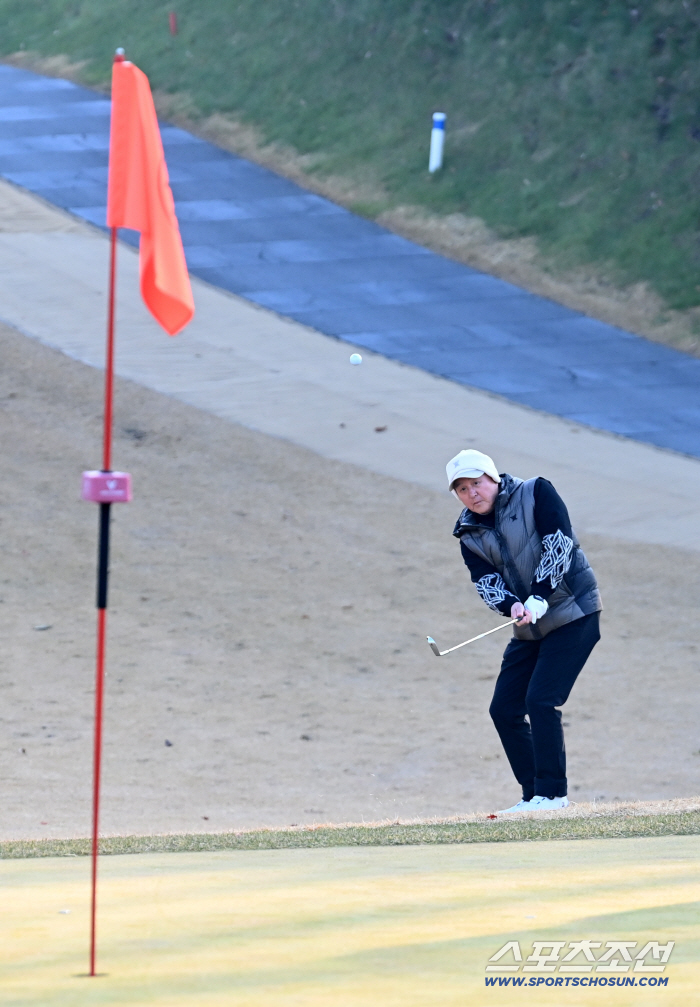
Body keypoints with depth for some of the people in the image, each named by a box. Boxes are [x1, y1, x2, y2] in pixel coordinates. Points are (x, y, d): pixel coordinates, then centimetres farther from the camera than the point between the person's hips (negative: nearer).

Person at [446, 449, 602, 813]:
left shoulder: (536, 493, -9)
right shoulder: (470, 534, 5)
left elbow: (559, 544, -18)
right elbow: (486, 580, -6)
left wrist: (538, 598, -26)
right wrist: (512, 606, -28)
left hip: (572, 613, -7)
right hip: (530, 629, 7)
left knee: (541, 701, -17)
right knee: (504, 709, 3)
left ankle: (552, 793, -10)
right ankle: (534, 795, 11)